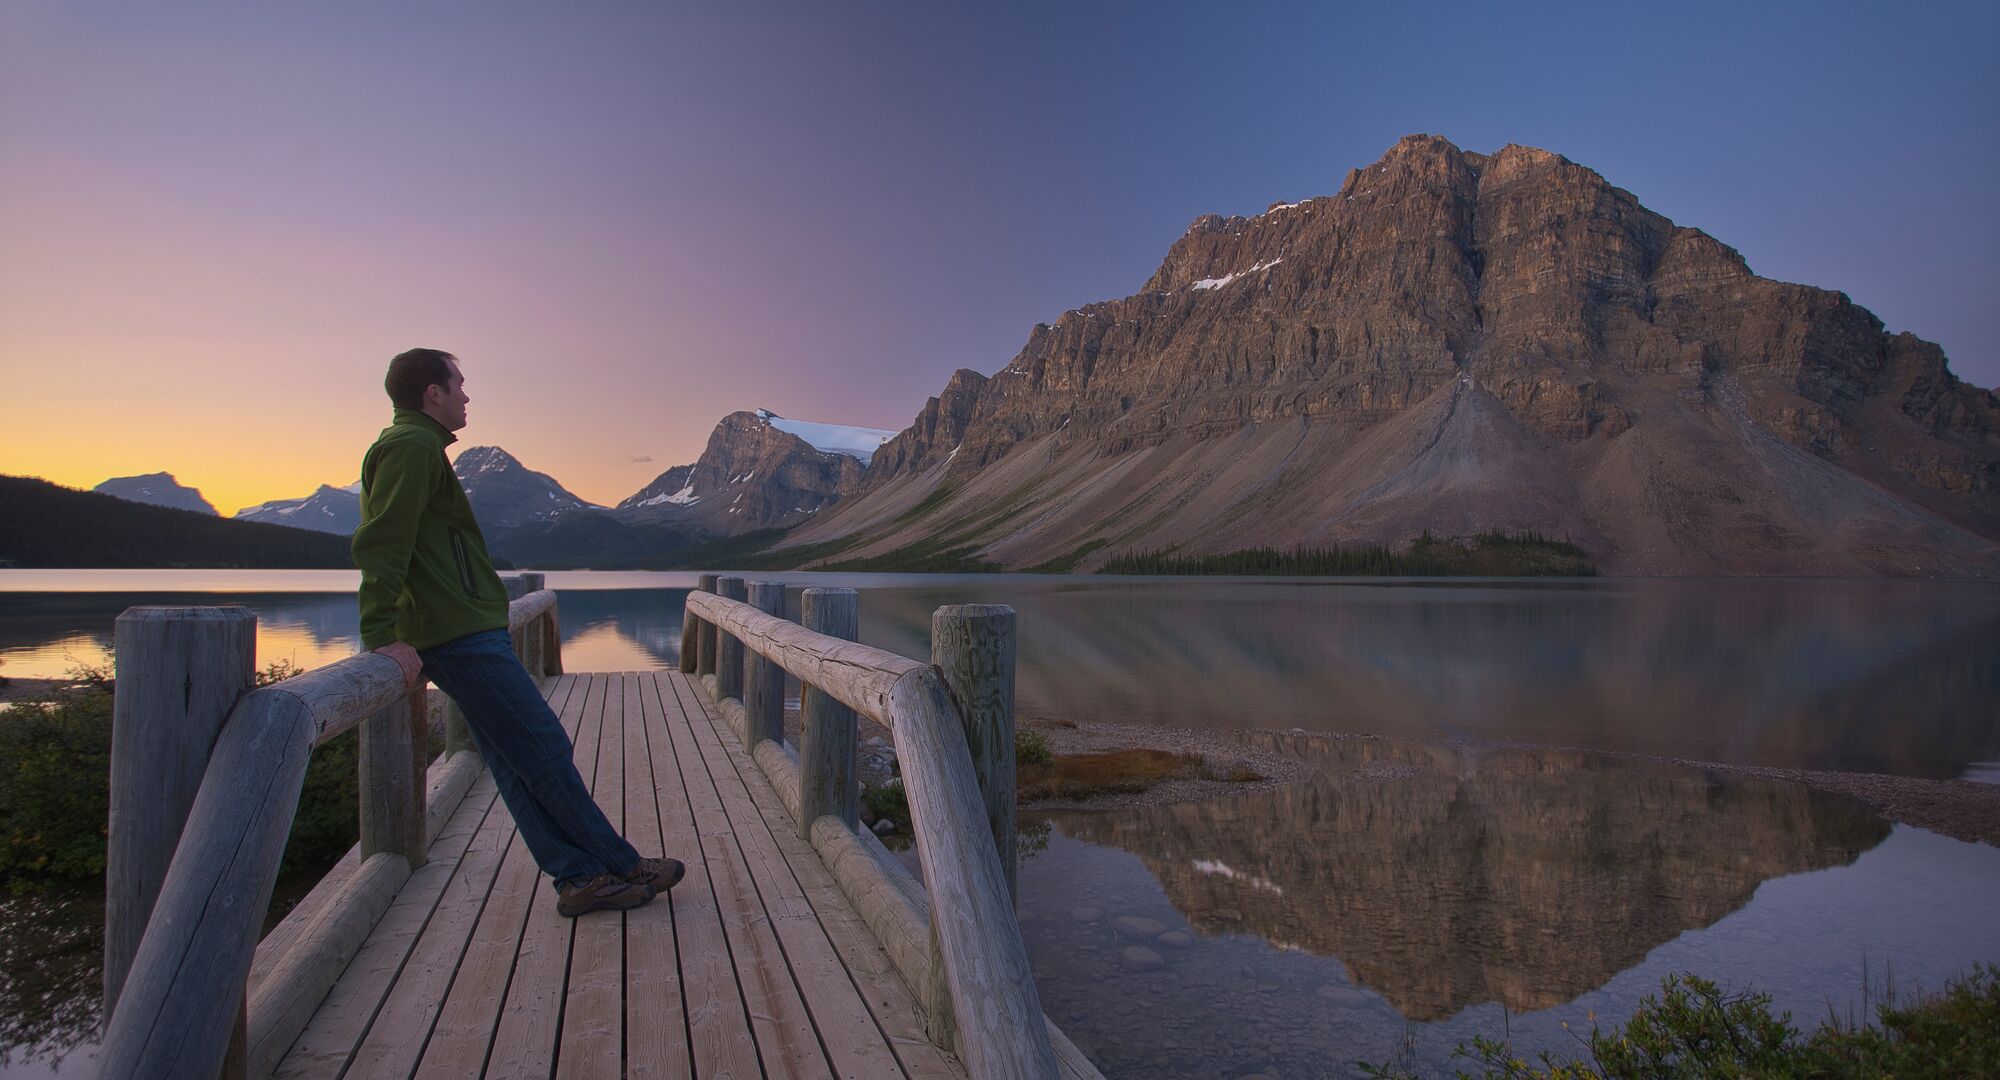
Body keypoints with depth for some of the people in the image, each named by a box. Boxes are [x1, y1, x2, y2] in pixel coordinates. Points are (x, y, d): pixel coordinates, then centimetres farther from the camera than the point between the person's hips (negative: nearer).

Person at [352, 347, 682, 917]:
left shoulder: (409, 446, 22)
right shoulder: (413, 447, -11)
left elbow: (384, 545, 28)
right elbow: (381, 545, -21)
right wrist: (384, 635, -27)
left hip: (460, 631, 11)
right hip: (463, 634, -11)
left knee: (516, 763, 8)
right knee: (545, 751, -5)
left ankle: (581, 877, 12)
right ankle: (623, 867, 4)